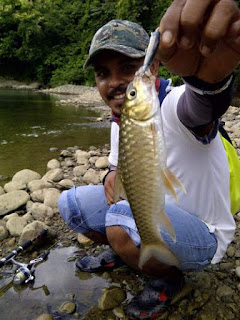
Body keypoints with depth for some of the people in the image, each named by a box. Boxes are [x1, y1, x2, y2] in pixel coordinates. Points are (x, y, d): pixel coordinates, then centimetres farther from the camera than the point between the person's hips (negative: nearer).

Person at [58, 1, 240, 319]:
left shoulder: (174, 106, -26)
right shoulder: (120, 120, -1)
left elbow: (203, 104, -49)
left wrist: (211, 72, -72)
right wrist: (114, 175, -13)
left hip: (203, 236, -6)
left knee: (124, 220, -35)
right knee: (71, 203, 1)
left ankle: (169, 279, -2)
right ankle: (124, 252, 22)